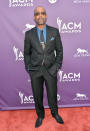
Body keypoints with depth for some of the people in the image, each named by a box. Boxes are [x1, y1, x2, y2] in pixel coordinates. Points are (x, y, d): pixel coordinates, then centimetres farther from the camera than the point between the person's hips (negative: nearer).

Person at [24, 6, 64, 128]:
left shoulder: (54, 31, -3)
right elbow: (27, 53, 6)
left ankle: (55, 113, 41)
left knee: (52, 95, 10)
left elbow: (59, 50, 3)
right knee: (37, 96, 11)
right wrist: (28, 69, 0)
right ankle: (40, 115, 39)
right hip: (35, 70, 0)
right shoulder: (29, 34, -3)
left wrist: (57, 66, -6)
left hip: (50, 70, 0)